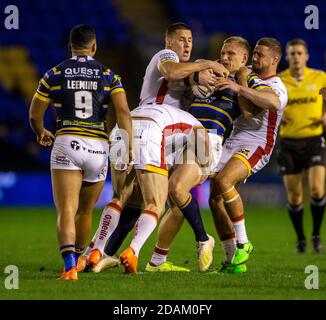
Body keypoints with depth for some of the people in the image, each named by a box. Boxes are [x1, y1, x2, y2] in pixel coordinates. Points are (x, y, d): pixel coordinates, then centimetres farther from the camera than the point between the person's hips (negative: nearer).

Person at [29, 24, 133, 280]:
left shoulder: (54, 75, 6)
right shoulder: (108, 75, 8)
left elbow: (34, 116, 13)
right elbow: (123, 111, -7)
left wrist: (41, 133, 34)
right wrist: (128, 145, -6)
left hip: (66, 144, -2)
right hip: (98, 146, 2)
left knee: (66, 211, -9)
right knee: (85, 211, 20)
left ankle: (70, 266, -29)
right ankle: (78, 259, 37)